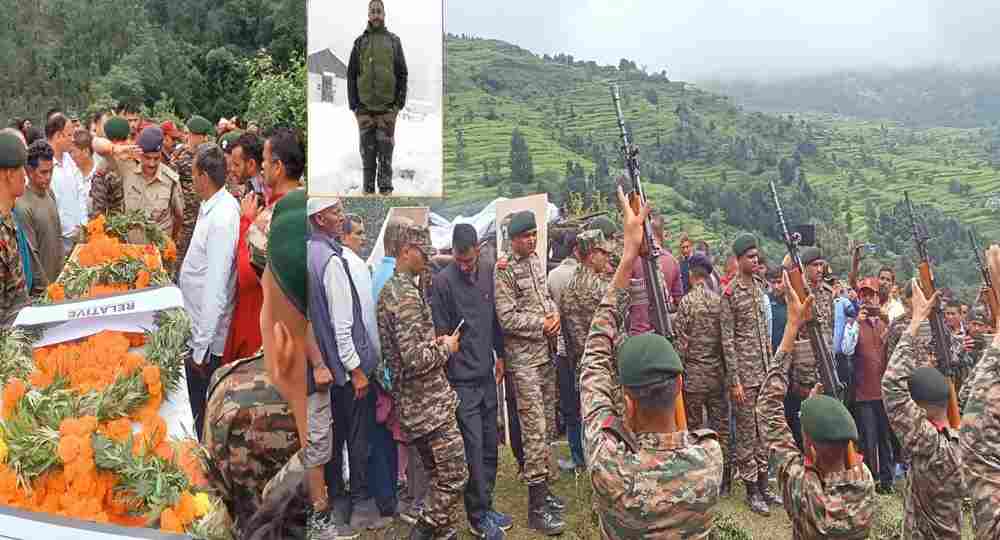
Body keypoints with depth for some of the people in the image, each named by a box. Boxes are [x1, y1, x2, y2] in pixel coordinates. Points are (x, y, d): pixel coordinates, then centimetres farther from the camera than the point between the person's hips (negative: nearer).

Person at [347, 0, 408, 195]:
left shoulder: (394, 41, 6)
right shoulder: (360, 42, 7)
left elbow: (402, 74, 4)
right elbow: (351, 75, 6)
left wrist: (400, 102, -4)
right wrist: (353, 104, -1)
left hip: (388, 107, -1)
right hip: (365, 107, 1)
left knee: (385, 150, 1)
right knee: (367, 150, 4)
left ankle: (386, 190, 7)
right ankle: (368, 189, 10)